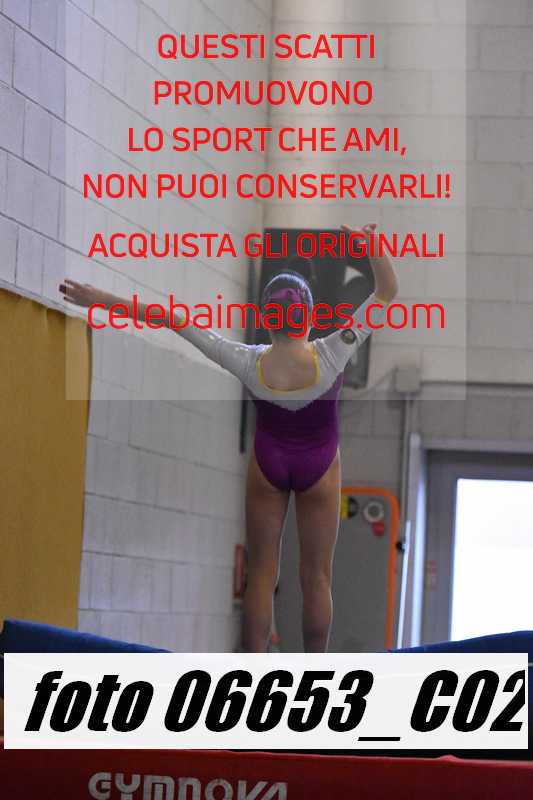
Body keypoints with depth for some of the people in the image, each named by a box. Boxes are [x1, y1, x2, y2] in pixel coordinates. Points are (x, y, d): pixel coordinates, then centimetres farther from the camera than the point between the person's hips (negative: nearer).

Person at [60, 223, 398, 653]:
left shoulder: (249, 364, -26)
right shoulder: (331, 357, -29)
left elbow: (175, 320, -19)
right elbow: (388, 292, -27)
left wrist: (101, 300, -17)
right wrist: (371, 245, -41)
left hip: (268, 464, 1)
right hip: (320, 470, -1)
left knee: (261, 573, 8)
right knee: (317, 577, 7)